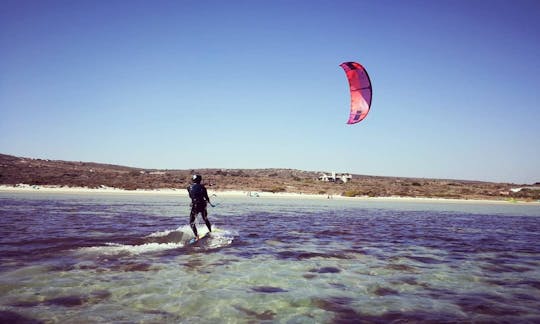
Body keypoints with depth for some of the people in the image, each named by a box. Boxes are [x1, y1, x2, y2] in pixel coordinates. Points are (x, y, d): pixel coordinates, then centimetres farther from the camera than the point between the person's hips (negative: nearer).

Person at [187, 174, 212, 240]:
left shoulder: (190, 187, 2)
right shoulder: (202, 187, 1)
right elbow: (206, 197, 3)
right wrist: (209, 202, 24)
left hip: (195, 206, -2)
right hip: (203, 205, 2)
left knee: (192, 222, 3)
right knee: (205, 219, 26)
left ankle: (196, 236, -13)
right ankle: (210, 232, 38)